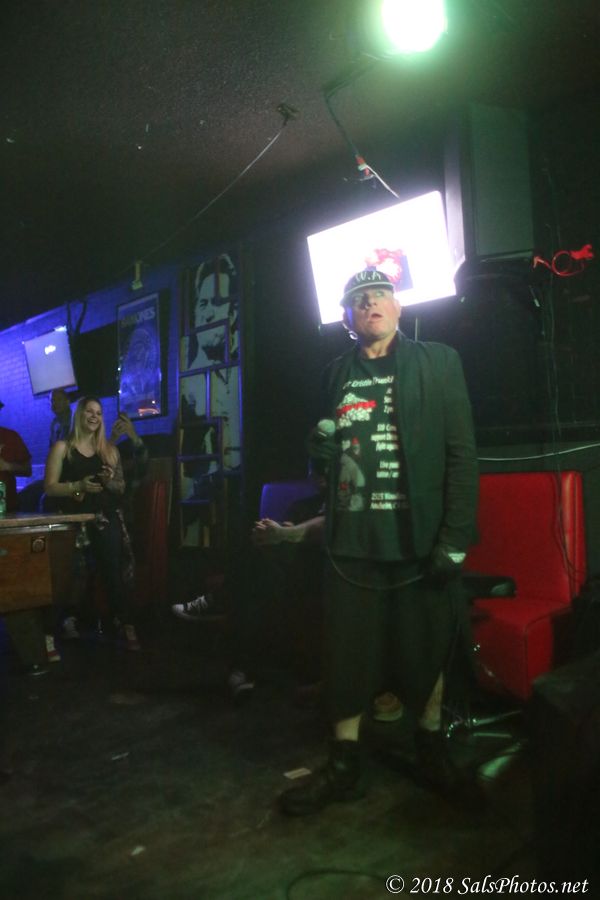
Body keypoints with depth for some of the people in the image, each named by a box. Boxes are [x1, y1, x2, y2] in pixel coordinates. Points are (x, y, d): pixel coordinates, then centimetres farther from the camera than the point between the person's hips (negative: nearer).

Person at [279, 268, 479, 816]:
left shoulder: (438, 363, 3)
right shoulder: (337, 373, 12)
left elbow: (461, 454, -3)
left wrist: (455, 538, -11)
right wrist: (321, 444, -4)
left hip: (420, 537, -2)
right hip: (353, 538, 2)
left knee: (426, 648, 10)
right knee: (348, 652, 6)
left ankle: (431, 747, 31)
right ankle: (344, 764, 21)